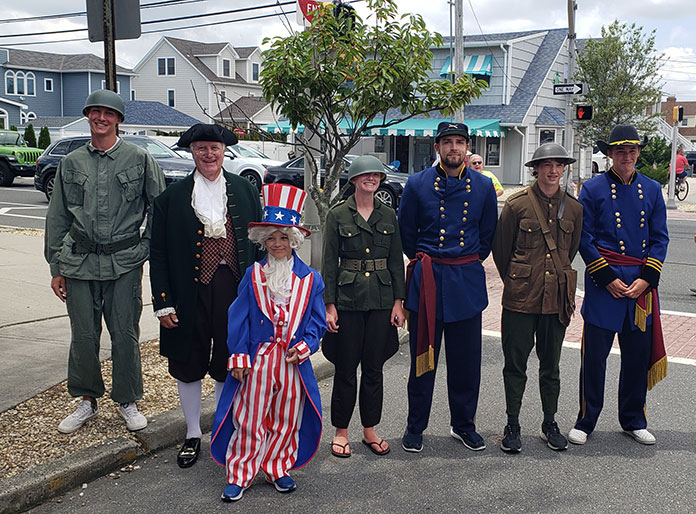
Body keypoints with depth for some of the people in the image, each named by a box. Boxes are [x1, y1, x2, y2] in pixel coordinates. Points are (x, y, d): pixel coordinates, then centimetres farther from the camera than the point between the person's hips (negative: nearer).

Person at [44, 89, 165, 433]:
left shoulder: (140, 160, 3)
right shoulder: (71, 163, 10)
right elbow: (56, 217, 13)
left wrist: (147, 247, 0)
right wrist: (56, 267, 9)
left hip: (125, 263, -2)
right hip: (79, 263, 2)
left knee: (125, 335, 3)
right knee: (83, 336, 7)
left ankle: (127, 401, 20)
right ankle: (87, 399, 25)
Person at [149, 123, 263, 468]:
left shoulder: (245, 191, 5)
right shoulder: (172, 197, 0)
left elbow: (260, 244, 6)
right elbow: (158, 253, 1)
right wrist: (163, 302, -4)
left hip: (235, 291, 1)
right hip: (190, 294, 0)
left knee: (228, 367, 11)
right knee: (188, 367, 11)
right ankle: (193, 435, 29)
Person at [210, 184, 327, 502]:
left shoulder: (310, 279, 2)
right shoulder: (253, 276, 1)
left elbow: (317, 321, 5)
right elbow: (238, 319, 0)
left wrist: (305, 345, -10)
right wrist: (238, 357, -6)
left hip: (293, 362, 1)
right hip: (257, 361, -1)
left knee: (286, 420, 12)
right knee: (249, 419, 4)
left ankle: (278, 469, 31)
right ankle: (239, 474, 18)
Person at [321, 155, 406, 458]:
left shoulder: (388, 215, 7)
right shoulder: (338, 215, -2)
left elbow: (396, 261, 9)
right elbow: (329, 262, -2)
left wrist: (398, 301, 3)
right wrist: (329, 305, -8)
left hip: (381, 299, 3)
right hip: (348, 299, -3)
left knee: (373, 367, 9)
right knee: (346, 368, 4)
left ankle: (370, 430, 22)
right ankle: (341, 431, 18)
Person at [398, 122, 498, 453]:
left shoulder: (483, 186, 4)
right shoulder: (417, 184, -1)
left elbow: (488, 233, 14)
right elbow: (405, 231, 9)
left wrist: (470, 263, 13)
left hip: (467, 281, 2)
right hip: (426, 281, -1)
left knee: (466, 360, 9)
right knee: (422, 357, 6)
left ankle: (463, 424, 27)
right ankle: (415, 428, 19)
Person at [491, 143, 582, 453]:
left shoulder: (574, 208, 6)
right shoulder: (516, 205, -5)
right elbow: (500, 249, 3)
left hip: (557, 297, 3)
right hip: (520, 297, -3)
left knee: (551, 364, 13)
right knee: (515, 363, 5)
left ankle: (549, 424, 27)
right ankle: (512, 426, 17)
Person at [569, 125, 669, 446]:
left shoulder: (652, 189, 9)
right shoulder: (593, 189, -1)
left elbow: (660, 238, 7)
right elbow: (584, 238, -4)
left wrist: (645, 279, -6)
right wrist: (608, 279, -10)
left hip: (642, 282, 3)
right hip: (602, 282, -3)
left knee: (638, 354, 10)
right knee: (595, 354, 0)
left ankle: (633, 420, 25)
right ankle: (586, 421, 14)